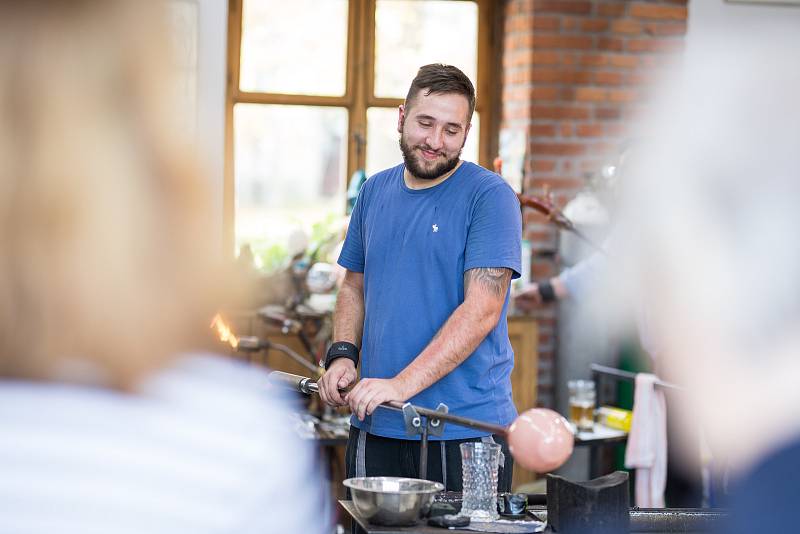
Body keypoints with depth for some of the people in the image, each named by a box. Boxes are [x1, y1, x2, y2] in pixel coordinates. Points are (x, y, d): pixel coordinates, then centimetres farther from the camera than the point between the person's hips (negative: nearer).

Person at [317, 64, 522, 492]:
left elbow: (482, 310, -17)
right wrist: (342, 354, 1)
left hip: (466, 426, -5)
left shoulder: (490, 196, -8)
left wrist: (403, 384, -23)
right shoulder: (375, 191, 11)